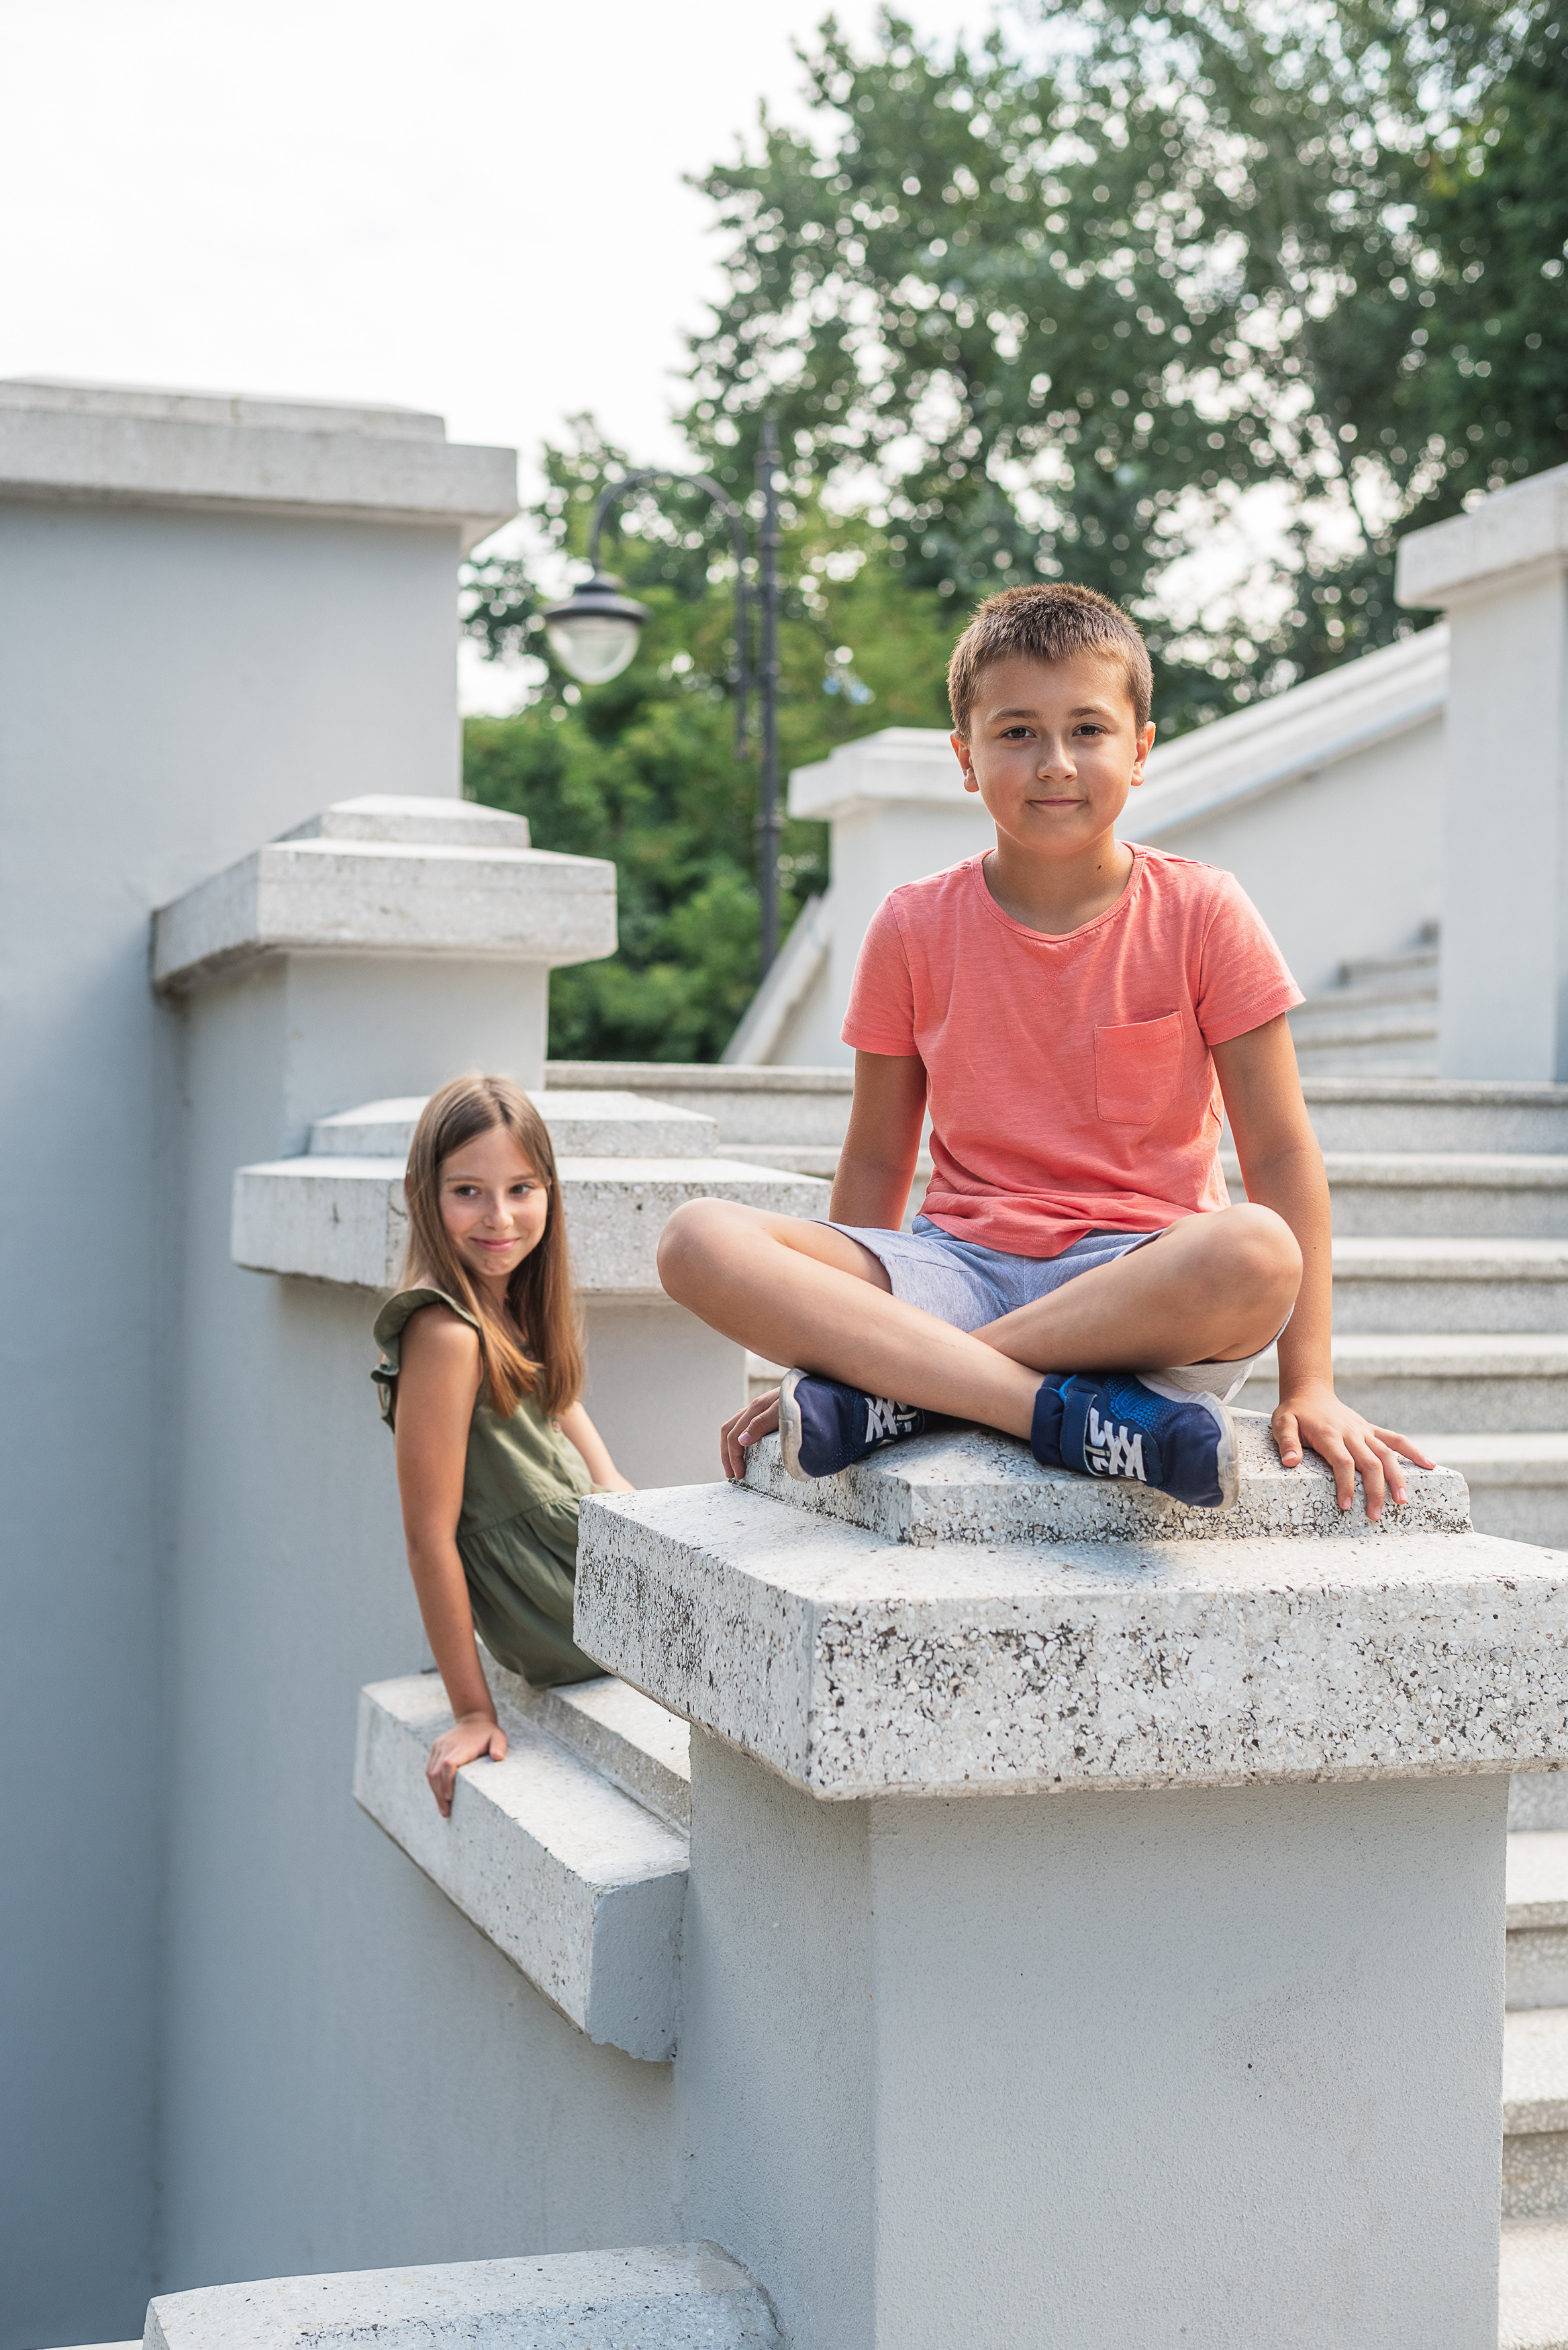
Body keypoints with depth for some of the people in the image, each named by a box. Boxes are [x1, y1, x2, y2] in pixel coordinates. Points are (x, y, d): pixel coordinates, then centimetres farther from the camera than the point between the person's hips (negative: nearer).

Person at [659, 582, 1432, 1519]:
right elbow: (878, 1160, 12)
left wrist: (1310, 1385, -8)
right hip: (960, 1268, 2)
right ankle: (1070, 1412, -33)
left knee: (1255, 1256, -38)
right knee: (701, 1241, -24)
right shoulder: (913, 929, 5)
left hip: (1143, 1275, -2)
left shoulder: (1202, 914, -1)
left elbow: (1281, 1153, -2)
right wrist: (819, 1328, 7)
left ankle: (896, 1396, -26)